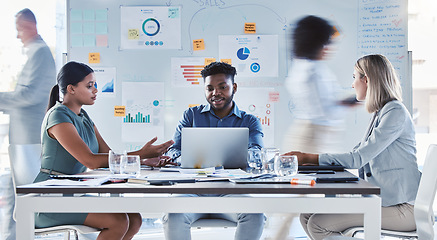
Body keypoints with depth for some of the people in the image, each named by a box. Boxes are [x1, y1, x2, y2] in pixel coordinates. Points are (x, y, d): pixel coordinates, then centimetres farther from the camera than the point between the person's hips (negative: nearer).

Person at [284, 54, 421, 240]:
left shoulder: (395, 113, -14)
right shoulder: (380, 113, 16)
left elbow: (358, 158, -20)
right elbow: (357, 153, 17)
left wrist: (308, 158, -14)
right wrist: (305, 159, 9)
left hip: (401, 207, -9)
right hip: (378, 199, 9)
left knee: (318, 224, -18)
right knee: (308, 216, -1)